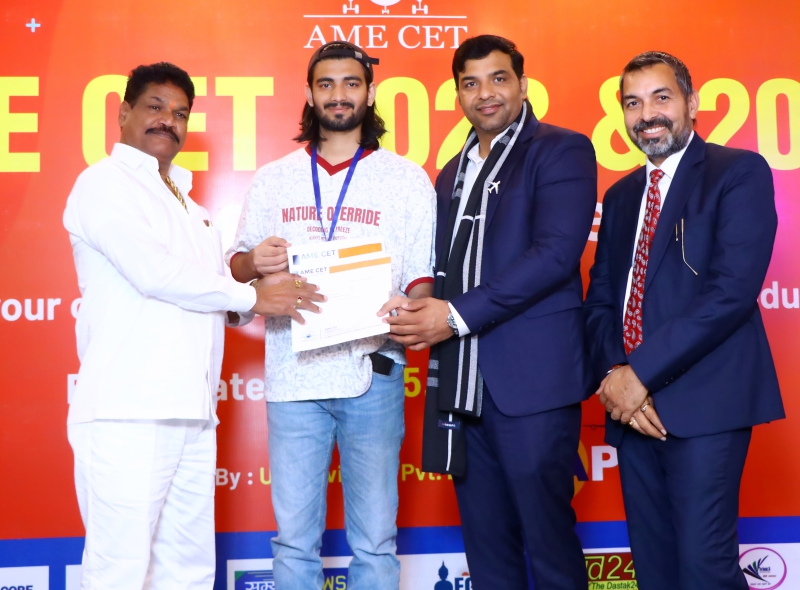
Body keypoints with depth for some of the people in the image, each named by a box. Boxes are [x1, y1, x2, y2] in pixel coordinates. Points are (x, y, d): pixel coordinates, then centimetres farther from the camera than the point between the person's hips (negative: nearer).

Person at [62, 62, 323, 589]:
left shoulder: (187, 204, 25)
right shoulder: (105, 183, 0)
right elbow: (154, 274, -11)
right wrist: (253, 296, -3)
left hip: (192, 416, 8)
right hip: (127, 415, -8)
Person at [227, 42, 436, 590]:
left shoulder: (407, 178, 7)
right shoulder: (273, 179, 13)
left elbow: (425, 274, 3)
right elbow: (238, 265, 16)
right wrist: (254, 262, -8)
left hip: (373, 374, -1)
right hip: (293, 374, 2)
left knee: (374, 538, 3)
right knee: (294, 537, 5)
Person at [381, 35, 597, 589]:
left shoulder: (562, 151, -2)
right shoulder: (452, 173, 21)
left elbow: (556, 253, -14)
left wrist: (458, 315, -17)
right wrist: (423, 314, 3)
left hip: (531, 378, -7)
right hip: (462, 382, 7)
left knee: (547, 537, 0)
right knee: (485, 544, 12)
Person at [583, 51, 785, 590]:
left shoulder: (740, 172, -2)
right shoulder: (621, 196, 19)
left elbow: (733, 289, -14)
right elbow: (600, 299, 15)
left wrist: (641, 373, -15)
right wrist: (613, 375, -5)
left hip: (703, 404, -6)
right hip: (632, 405, 6)